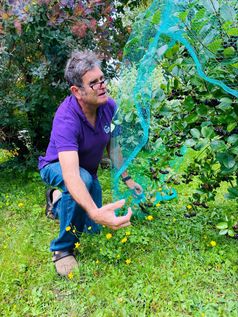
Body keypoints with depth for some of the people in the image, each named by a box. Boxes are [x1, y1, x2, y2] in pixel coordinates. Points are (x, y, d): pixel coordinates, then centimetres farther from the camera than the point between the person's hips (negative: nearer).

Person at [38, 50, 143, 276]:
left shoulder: (109, 107, -20)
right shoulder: (66, 120, -39)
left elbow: (112, 146, -3)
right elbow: (71, 176, -51)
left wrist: (126, 178, -6)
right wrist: (95, 212, -65)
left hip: (88, 169, 6)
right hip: (57, 167, -5)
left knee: (93, 229, 9)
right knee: (85, 179, -42)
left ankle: (57, 200, 36)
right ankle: (62, 249, -18)